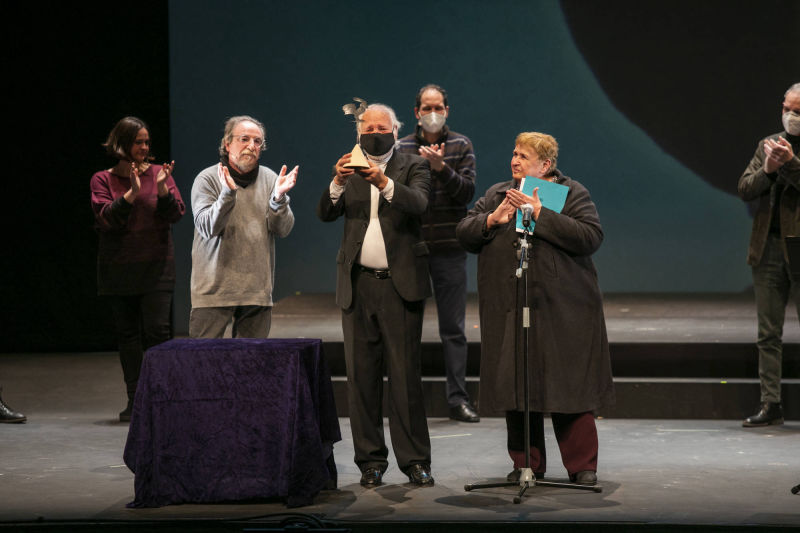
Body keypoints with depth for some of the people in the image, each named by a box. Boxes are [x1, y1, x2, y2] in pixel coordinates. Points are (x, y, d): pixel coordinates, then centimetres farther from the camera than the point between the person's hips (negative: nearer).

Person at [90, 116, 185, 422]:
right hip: (118, 268, 1)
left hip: (156, 267, -1)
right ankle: (135, 400, 10)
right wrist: (132, 193, -20)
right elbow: (105, 219, -9)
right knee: (128, 334, 4)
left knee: (157, 330, -10)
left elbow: (176, 214, -1)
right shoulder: (103, 179, 4)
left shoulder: (159, 173, 6)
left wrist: (163, 190, -18)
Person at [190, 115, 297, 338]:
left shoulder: (269, 179, 8)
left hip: (257, 290, 3)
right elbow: (207, 228, -13)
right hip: (214, 288, -3)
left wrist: (279, 198, -17)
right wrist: (228, 193, -25)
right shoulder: (208, 179, -1)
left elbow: (283, 229, 1)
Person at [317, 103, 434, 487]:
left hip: (400, 283, -3)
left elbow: (419, 203, -15)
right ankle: (371, 461, 11)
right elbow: (325, 213, -2)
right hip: (358, 284, 3)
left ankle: (414, 460, 2)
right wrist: (338, 183, -21)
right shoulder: (349, 170, 11)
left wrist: (385, 183, -31)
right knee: (362, 376, 4)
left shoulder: (413, 166, 5)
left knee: (406, 375, -4)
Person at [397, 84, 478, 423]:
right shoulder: (402, 148, 6)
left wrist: (441, 167, -18)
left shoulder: (461, 146, 5)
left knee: (453, 328, 2)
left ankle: (458, 398, 6)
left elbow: (467, 192, -7)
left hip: (449, 248, 0)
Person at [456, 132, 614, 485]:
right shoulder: (496, 195, 16)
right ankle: (526, 463, 16)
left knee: (568, 387, -4)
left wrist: (540, 214, -17)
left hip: (561, 309, -4)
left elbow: (590, 237, -14)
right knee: (515, 387, 5)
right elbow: (464, 234, 11)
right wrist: (491, 220, -8)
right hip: (508, 310, 4)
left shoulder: (572, 194, 2)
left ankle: (582, 466, 5)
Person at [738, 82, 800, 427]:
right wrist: (767, 169, -11)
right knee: (768, 334, 7)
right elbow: (745, 189, 6)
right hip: (768, 249, 5)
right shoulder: (769, 144, 15)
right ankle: (771, 404, 12)